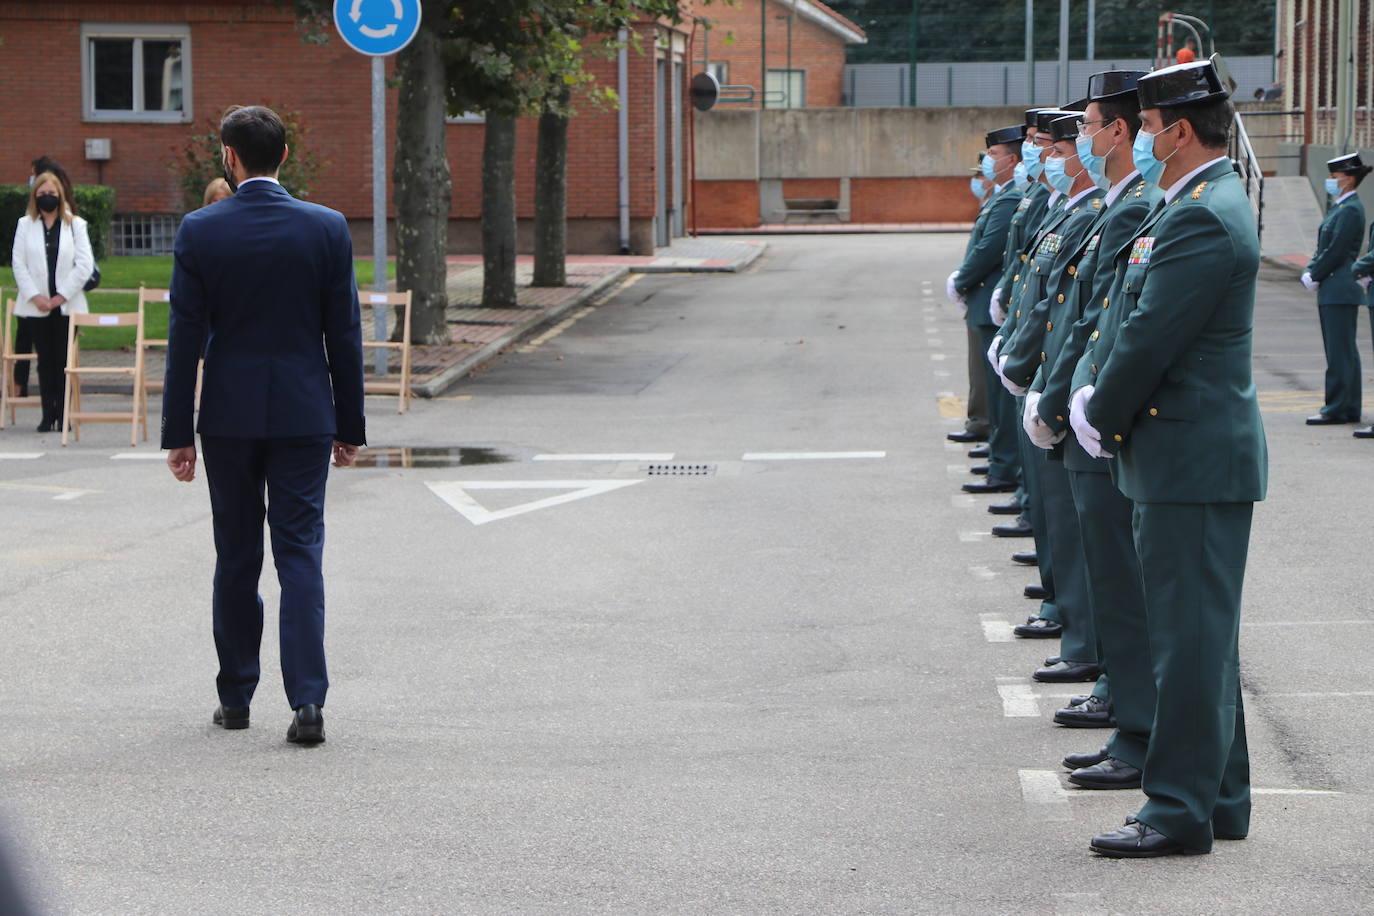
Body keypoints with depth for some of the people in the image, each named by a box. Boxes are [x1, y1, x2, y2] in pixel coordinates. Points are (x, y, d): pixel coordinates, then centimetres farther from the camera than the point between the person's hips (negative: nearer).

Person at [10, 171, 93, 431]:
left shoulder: (75, 225, 4)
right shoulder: (25, 225, 7)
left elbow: (84, 264, -2)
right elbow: (18, 264, 3)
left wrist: (62, 296, -8)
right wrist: (35, 297, -8)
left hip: (67, 305, -1)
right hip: (36, 307, 1)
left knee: (63, 361, -2)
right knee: (45, 361, 3)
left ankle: (63, 414, 3)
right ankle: (48, 415, 5)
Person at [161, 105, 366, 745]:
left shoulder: (199, 231, -5)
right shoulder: (327, 228, -3)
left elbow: (185, 338, -4)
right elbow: (344, 334, 0)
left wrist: (177, 433, 0)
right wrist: (350, 427, 8)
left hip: (228, 417, 0)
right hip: (303, 414, 0)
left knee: (236, 559, 12)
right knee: (301, 555, 0)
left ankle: (235, 697, 20)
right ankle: (307, 699, -10)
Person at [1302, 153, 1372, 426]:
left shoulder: (1350, 210, -14)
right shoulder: (1339, 208, 17)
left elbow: (1336, 251, -17)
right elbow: (1323, 248, 19)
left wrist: (1315, 277, -9)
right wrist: (1310, 272, 4)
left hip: (1340, 291, -10)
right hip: (1332, 292, 10)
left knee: (1340, 353, -8)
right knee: (1344, 353, 12)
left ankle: (1336, 410, -7)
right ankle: (1349, 409, 15)